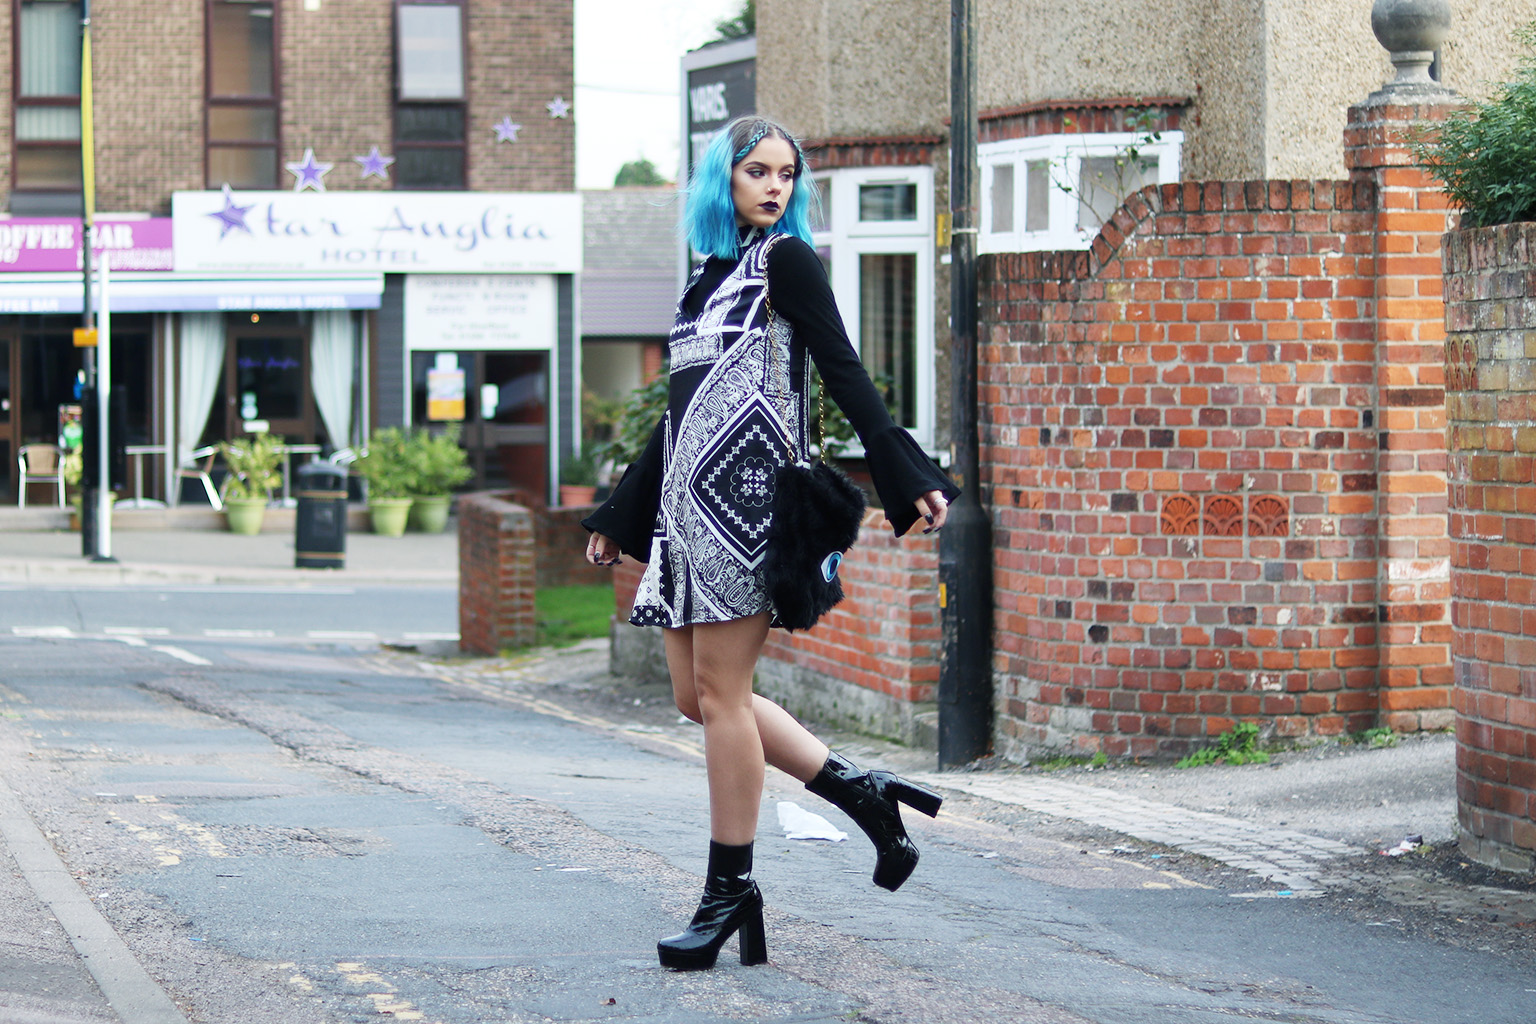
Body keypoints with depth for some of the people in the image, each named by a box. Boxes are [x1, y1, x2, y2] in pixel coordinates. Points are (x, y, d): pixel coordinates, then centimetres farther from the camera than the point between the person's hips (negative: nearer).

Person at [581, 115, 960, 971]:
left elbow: (844, 375, -8)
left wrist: (910, 479, -16)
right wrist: (619, 517, 31)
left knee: (721, 693, -7)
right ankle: (865, 795, 13)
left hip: (744, 495, -8)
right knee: (699, 695, 7)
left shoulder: (785, 260, -1)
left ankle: (731, 890, 0)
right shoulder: (711, 276, 20)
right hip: (690, 499, 8)